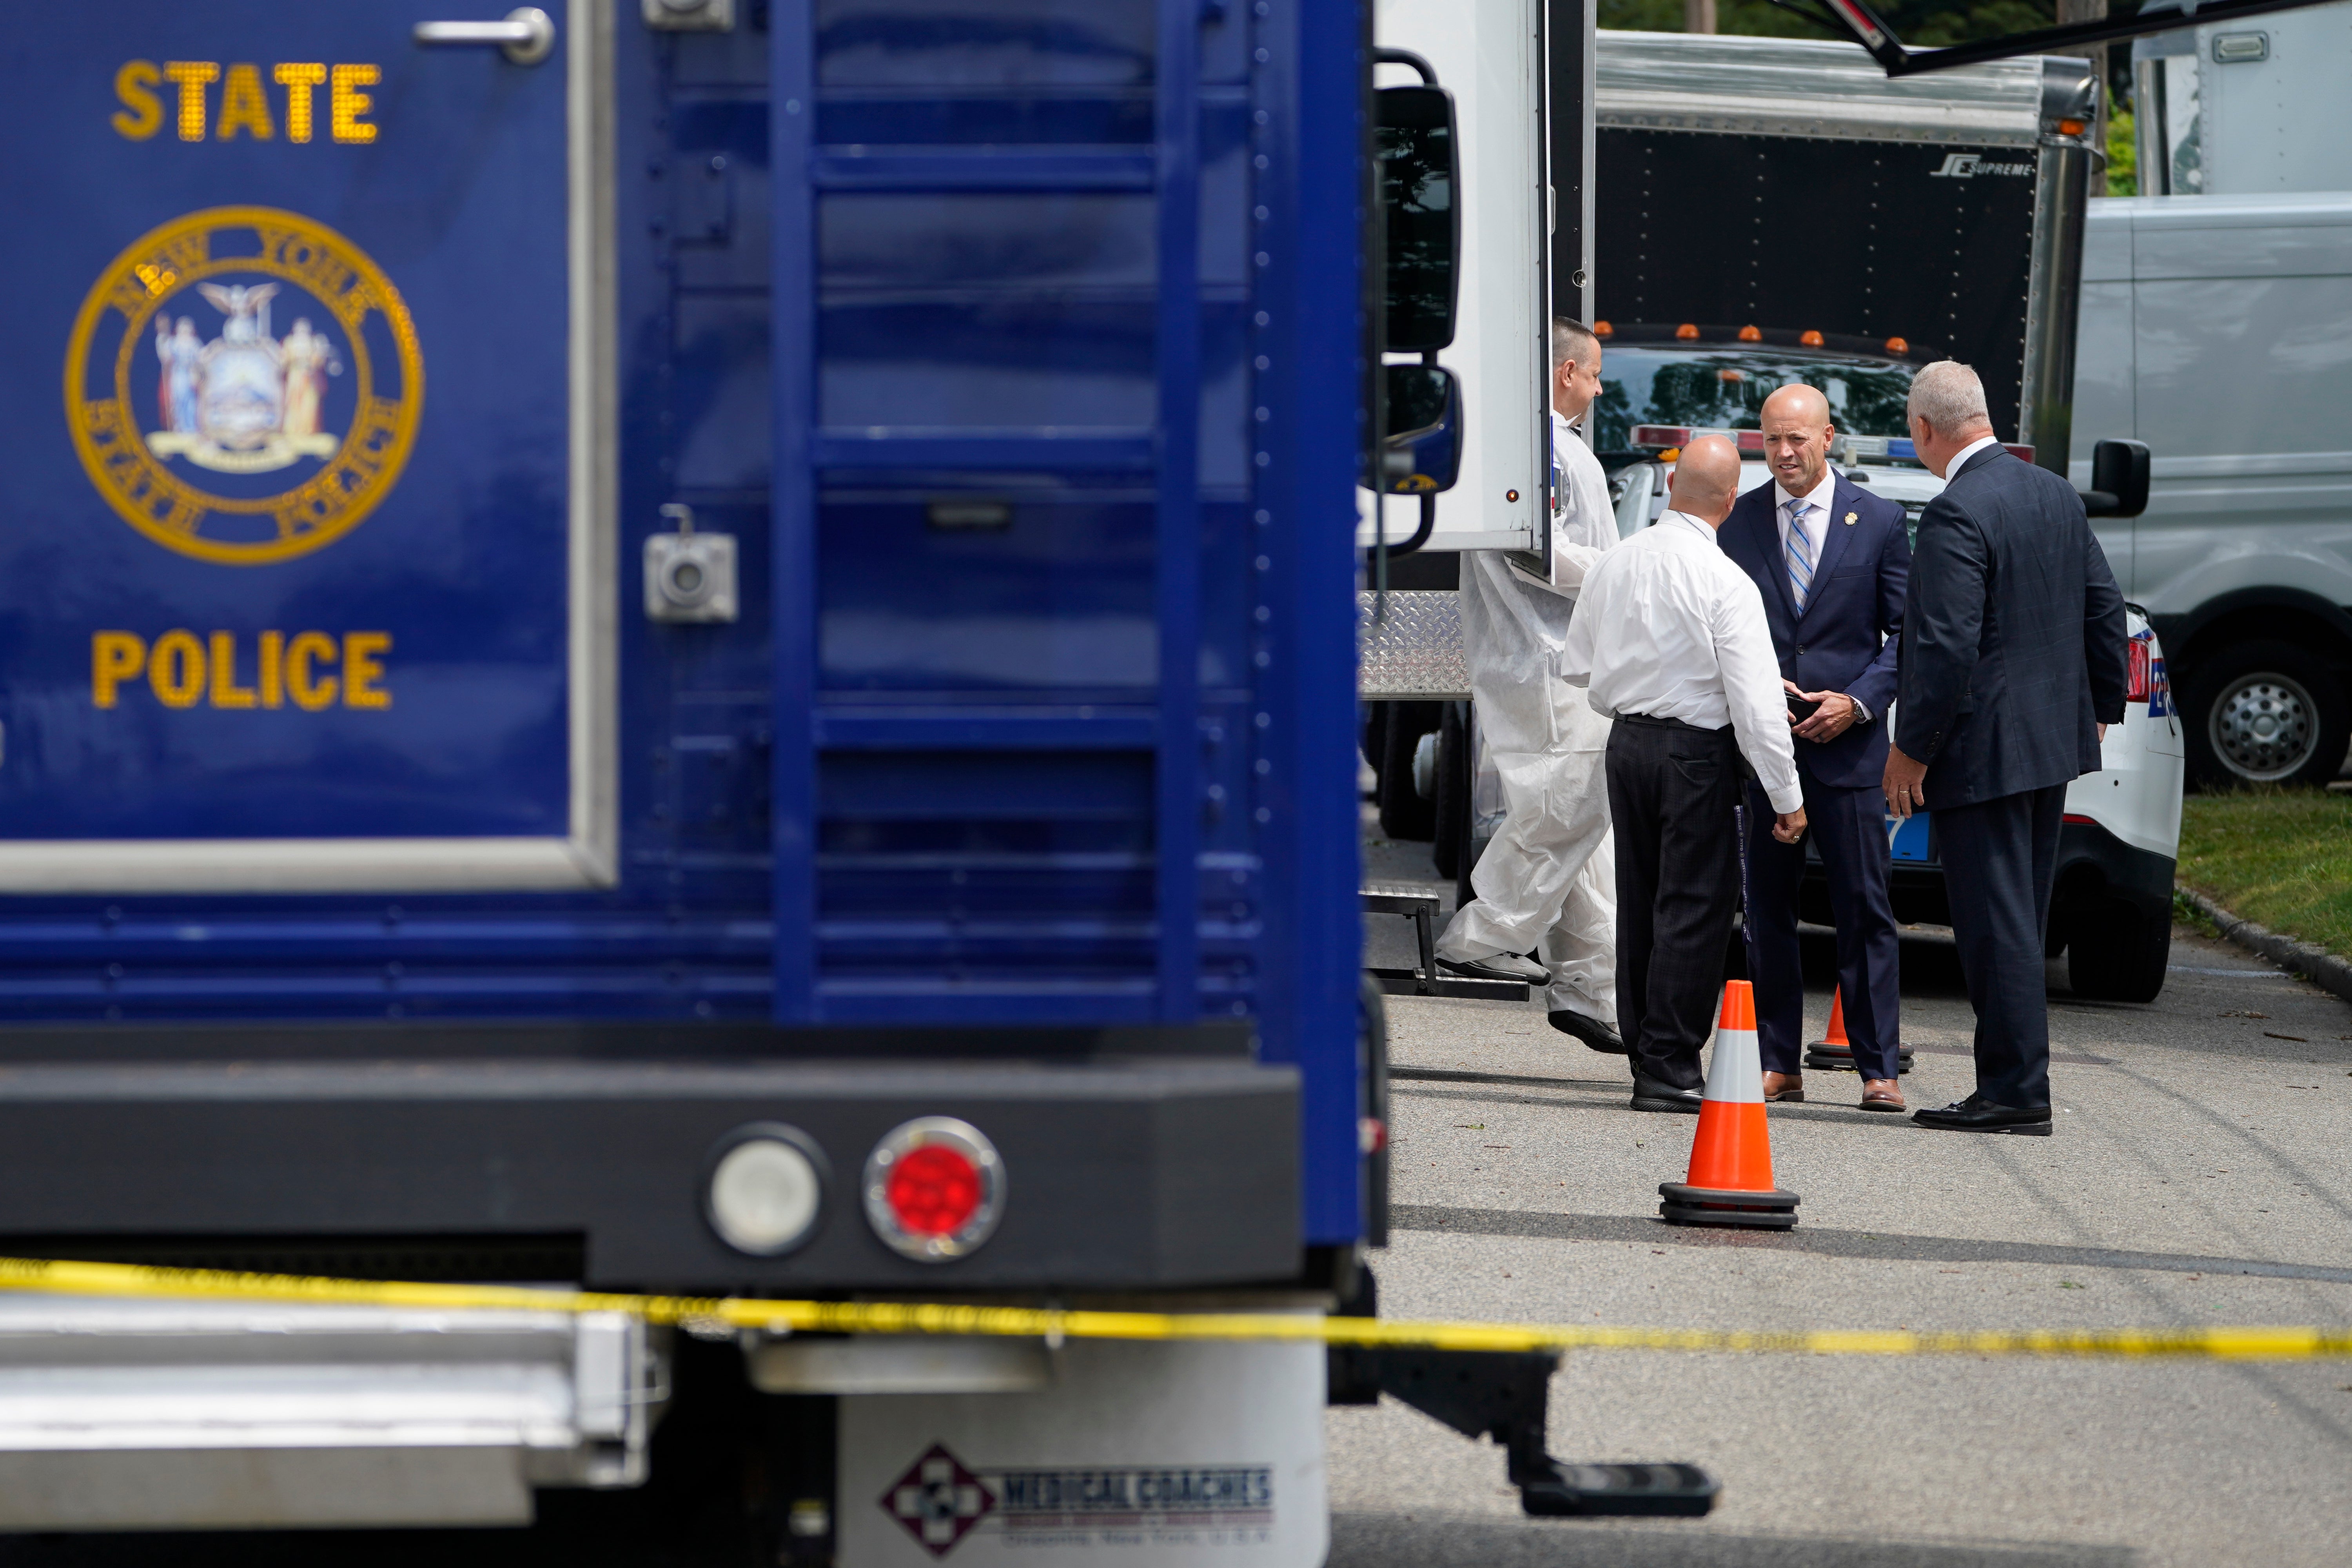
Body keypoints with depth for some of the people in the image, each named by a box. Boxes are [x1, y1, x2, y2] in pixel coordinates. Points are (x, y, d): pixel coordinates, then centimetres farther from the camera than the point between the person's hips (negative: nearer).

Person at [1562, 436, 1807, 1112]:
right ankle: (1669, 1068, -2)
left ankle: (1647, 1052, 22)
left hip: (1627, 744, 6)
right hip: (1698, 752, -6)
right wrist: (1787, 796, -11)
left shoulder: (1615, 564, 2)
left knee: (1640, 904, 14)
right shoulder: (1726, 584, -17)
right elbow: (1757, 703, -17)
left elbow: (1579, 668, 13)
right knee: (1693, 908, -1)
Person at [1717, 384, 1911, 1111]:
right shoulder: (1737, 521, 6)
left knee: (1864, 909, -3)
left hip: (1847, 741, -2)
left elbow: (1906, 634, 4)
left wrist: (1857, 702, -9)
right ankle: (1777, 1065, 11)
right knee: (1768, 909, 5)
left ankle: (1878, 1069, 0)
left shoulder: (1878, 520, 3)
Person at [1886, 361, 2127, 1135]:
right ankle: (2013, 1080, 19)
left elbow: (1947, 645, -22)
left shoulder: (1956, 515, -18)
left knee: (1996, 922, -5)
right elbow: (2105, 609, 15)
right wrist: (2100, 708, 25)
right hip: (2054, 743, 9)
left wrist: (1911, 749, -15)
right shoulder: (2056, 494, 9)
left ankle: (2015, 1088, -5)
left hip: (1983, 751, -9)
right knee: (2016, 920, 15)